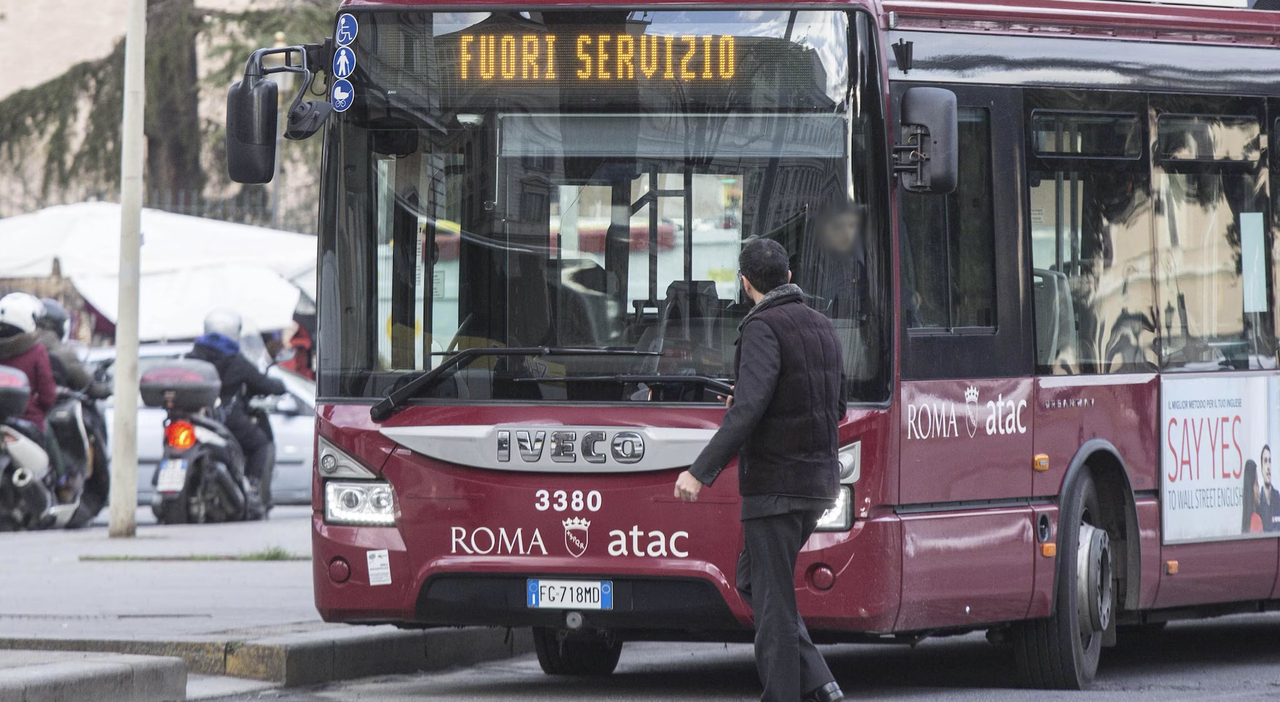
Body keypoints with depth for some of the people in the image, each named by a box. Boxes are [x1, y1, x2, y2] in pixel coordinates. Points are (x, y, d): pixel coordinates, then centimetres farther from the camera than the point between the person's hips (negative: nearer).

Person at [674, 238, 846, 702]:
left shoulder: (763, 329, -13)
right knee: (753, 581, 18)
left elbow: (749, 408, -25)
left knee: (773, 599, -3)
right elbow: (836, 408, 20)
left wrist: (701, 472, -27)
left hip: (775, 484, -8)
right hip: (819, 482, 9)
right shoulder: (822, 328, 13)